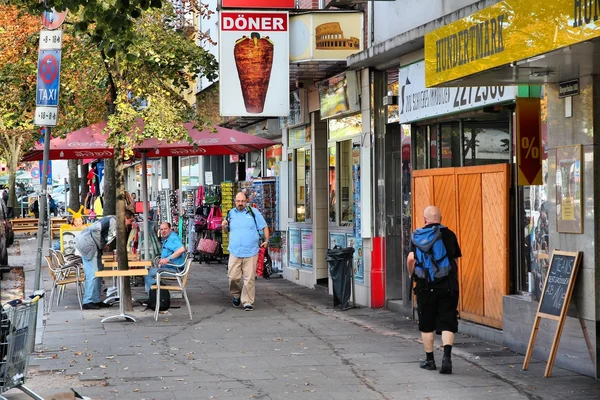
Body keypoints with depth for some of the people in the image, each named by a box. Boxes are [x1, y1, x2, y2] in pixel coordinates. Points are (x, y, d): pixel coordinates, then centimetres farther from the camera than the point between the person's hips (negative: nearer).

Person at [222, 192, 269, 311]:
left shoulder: (253, 212, 4)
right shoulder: (231, 213, 11)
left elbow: (264, 227, 8)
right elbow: (227, 231, 22)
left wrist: (266, 240, -2)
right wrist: (224, 227, 0)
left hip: (250, 252, -2)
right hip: (235, 252, 2)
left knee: (249, 279, -4)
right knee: (233, 277, -2)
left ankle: (247, 302, 3)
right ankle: (236, 295, 24)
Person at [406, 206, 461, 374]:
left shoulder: (417, 235, 1)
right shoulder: (449, 234, 4)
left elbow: (411, 259, -10)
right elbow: (455, 260, 10)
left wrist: (412, 275, 8)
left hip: (426, 286, 0)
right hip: (448, 285, 0)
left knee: (426, 325, 11)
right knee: (447, 323, 1)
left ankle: (430, 360, 17)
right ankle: (447, 356, -17)